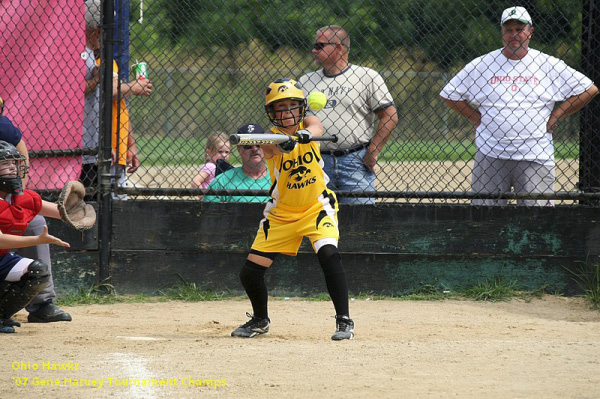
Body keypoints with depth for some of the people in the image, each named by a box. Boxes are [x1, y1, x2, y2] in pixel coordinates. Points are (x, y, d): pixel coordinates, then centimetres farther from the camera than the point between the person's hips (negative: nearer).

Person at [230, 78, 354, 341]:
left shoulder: (307, 124, -9)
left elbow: (317, 128, -33)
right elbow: (275, 146, -39)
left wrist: (306, 134, -56)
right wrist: (284, 144, -63)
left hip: (317, 207, -1)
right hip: (281, 214, 1)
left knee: (329, 254, -27)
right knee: (250, 272, -1)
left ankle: (344, 320, -16)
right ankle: (260, 320, 27)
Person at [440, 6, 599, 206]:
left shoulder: (550, 65, 5)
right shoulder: (481, 65, 7)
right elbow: (449, 94, 14)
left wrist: (554, 117, 3)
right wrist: (476, 118, 5)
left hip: (535, 158, -1)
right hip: (490, 157, 1)